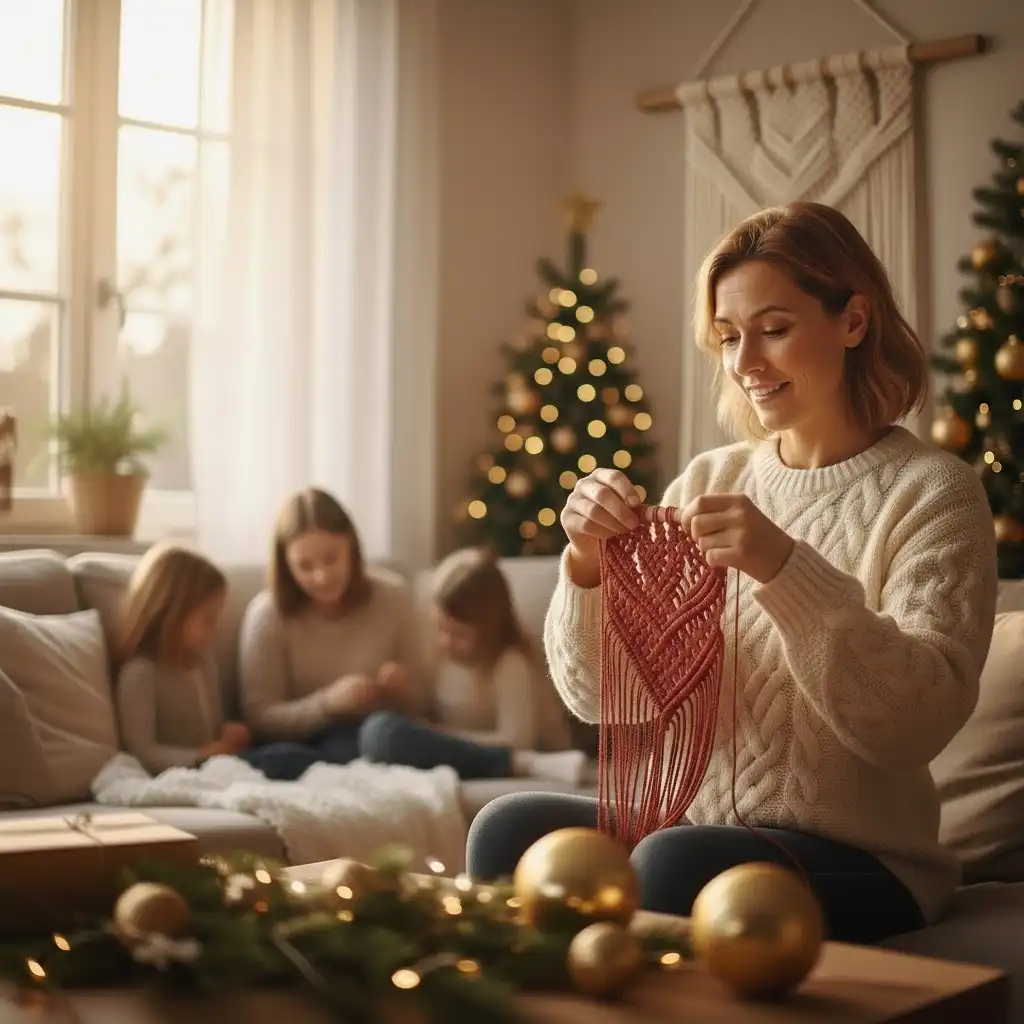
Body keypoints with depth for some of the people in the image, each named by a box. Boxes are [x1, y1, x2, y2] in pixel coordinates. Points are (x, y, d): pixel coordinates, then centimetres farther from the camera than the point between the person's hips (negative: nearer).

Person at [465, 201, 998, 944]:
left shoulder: (933, 492, -5)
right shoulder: (708, 481, 8)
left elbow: (920, 723, -18)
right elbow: (599, 698, 5)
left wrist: (787, 570, -30)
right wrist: (587, 567, -15)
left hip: (858, 861, -4)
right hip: (695, 827, 4)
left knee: (677, 864, -32)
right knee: (510, 827, -22)